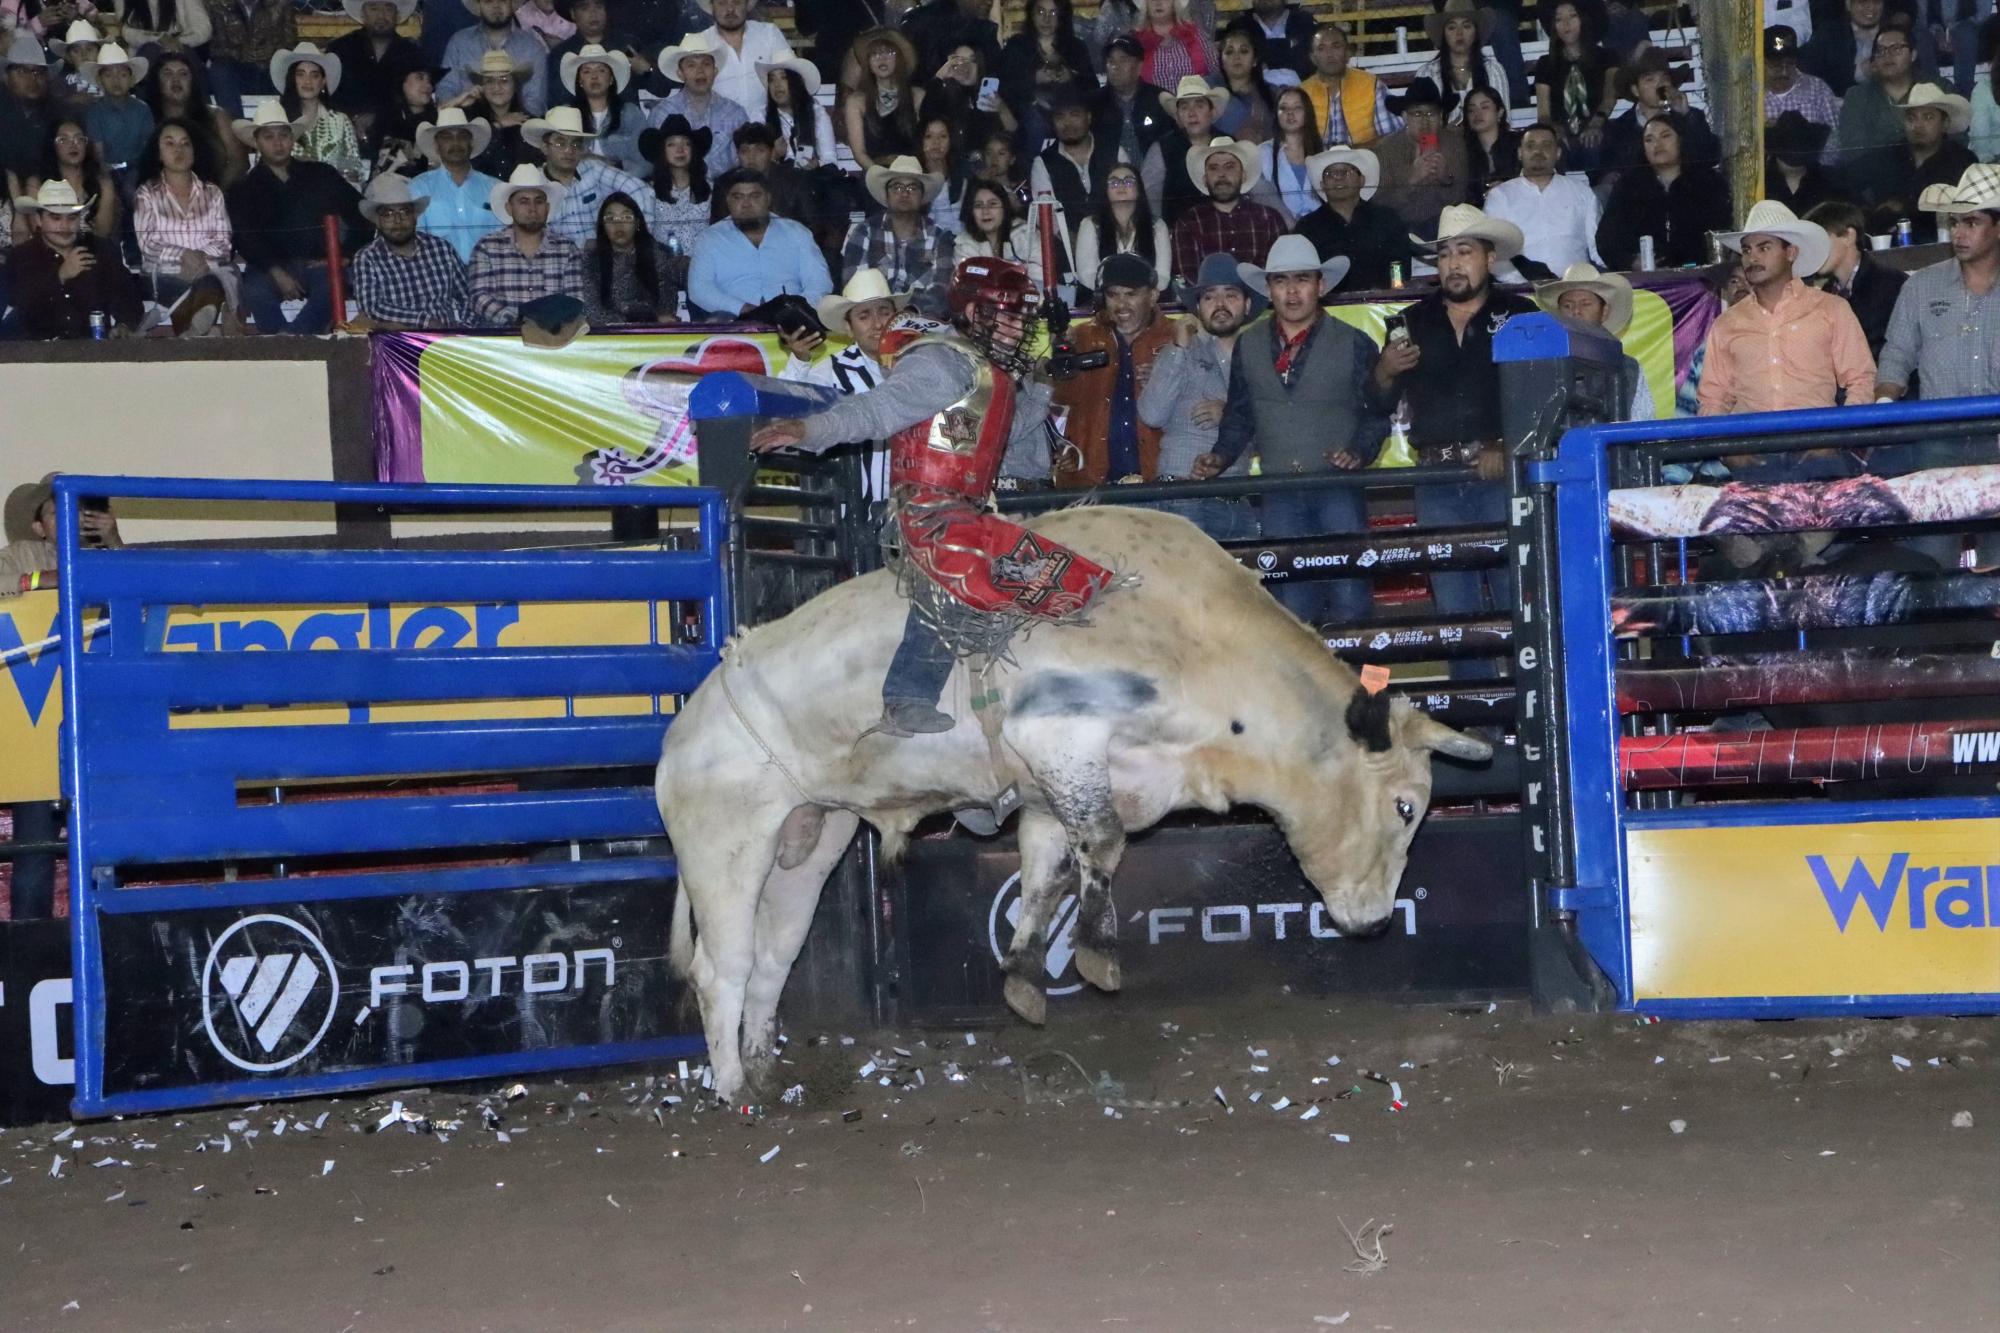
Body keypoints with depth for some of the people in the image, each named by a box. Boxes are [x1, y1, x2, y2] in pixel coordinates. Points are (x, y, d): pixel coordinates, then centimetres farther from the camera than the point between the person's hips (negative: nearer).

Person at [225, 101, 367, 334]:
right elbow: (245, 240, 0)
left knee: (333, 285, -35)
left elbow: (360, 215, 16)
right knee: (255, 292, -34)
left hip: (317, 264, 0)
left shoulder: (321, 175, 16)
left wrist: (342, 256, 2)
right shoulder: (243, 190, 14)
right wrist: (277, 272, -15)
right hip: (271, 268, 0)